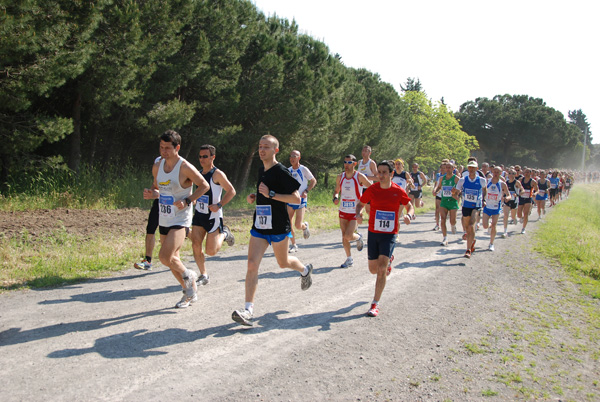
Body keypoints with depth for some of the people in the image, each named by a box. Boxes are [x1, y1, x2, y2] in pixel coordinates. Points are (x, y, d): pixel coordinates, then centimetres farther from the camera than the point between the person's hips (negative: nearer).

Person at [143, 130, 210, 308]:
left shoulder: (185, 168, -14)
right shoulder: (157, 167, 5)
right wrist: (151, 193, -4)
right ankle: (190, 292, 31)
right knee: (172, 259, 12)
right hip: (164, 220, 7)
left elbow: (204, 186, -6)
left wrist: (187, 201, -17)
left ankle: (188, 275, 11)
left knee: (165, 257, -19)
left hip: (181, 220, -7)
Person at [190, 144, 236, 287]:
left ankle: (224, 234, 24)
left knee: (210, 251, -4)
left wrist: (219, 205, -21)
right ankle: (204, 276, 11)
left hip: (213, 216, -6)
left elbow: (231, 191, -12)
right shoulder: (200, 174, 10)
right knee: (196, 246, -3)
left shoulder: (217, 174, -12)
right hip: (199, 215, 6)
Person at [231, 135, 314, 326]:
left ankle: (305, 269, 48)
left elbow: (296, 198, -17)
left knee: (283, 262, 14)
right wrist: (254, 197, 7)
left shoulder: (281, 171, -13)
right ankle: (248, 309, -5)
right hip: (259, 226, 6)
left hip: (279, 227, -6)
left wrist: (270, 194, -24)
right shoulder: (261, 170, 11)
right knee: (252, 264, -6)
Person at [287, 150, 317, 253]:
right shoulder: (288, 170, 6)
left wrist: (306, 191, -11)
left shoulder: (303, 169, -7)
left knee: (298, 225, -10)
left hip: (301, 200, -4)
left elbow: (313, 181, 1)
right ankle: (293, 245, 11)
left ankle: (305, 226, 27)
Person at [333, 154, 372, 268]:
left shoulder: (359, 177, -11)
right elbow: (336, 191, 16)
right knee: (344, 237, 6)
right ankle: (349, 259, 22)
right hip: (343, 211, 5)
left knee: (348, 236, -14)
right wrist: (335, 198, -5)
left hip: (355, 212, -4)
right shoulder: (340, 177, 2)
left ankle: (358, 237, 21)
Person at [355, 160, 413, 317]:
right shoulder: (372, 189, -2)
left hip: (389, 235, -3)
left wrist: (408, 215, -14)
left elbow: (410, 206, 9)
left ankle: (375, 304, -6)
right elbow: (360, 204, 10)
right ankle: (388, 261, 48)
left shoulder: (398, 191, -5)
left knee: (381, 269, -14)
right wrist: (358, 214, -13)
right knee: (373, 269, 11)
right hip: (373, 233, 3)